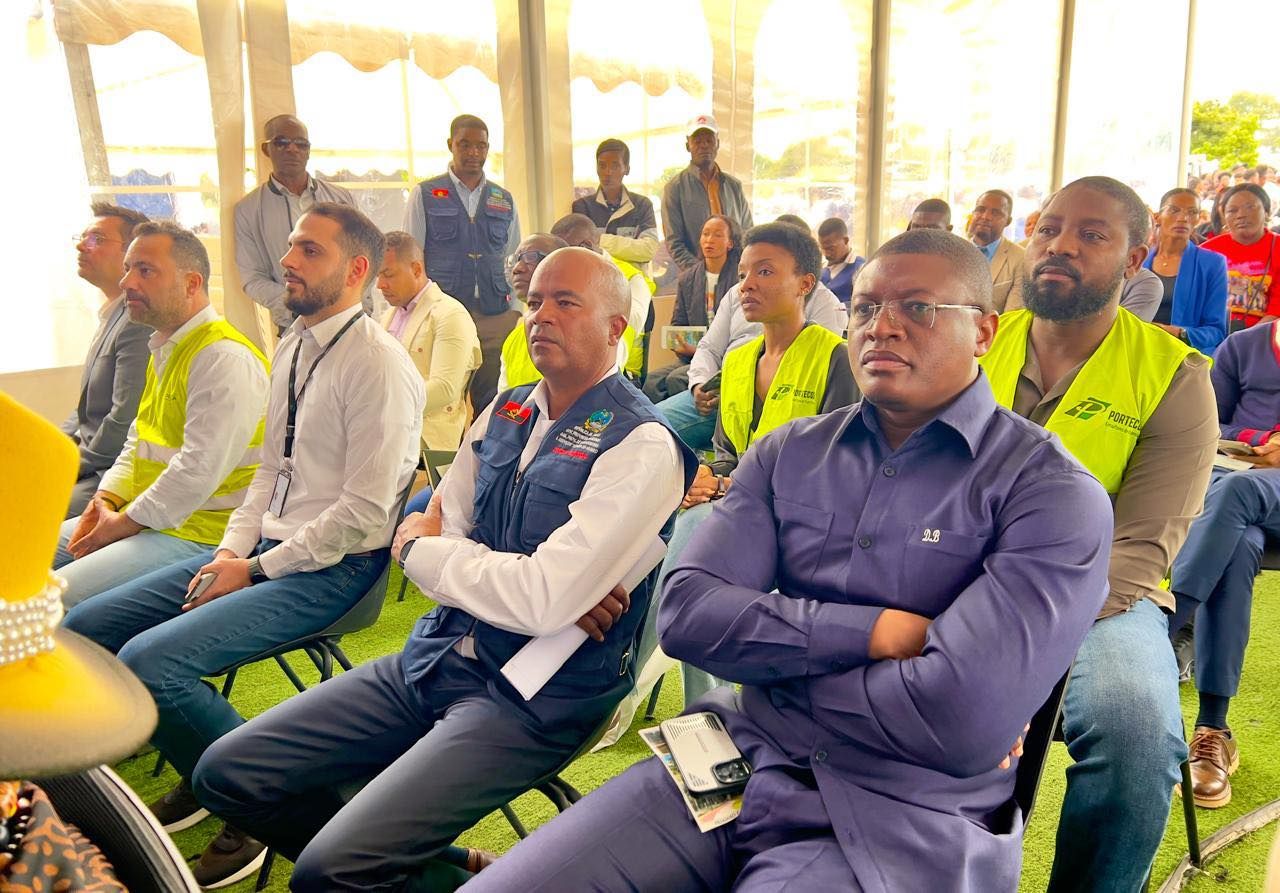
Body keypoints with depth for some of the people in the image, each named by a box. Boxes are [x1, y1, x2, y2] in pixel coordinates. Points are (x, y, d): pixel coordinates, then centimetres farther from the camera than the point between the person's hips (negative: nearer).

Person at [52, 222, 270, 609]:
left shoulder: (224, 359, -19)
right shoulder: (164, 351, 16)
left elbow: (199, 471, -24)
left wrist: (123, 523, -14)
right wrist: (106, 501, 5)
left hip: (198, 535, -10)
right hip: (149, 518, 10)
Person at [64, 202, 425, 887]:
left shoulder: (378, 364, -16)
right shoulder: (292, 347, 12)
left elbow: (364, 510, -19)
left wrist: (257, 570, -13)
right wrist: (233, 548, 3)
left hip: (331, 567, -9)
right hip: (262, 548, 9)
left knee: (147, 662, -23)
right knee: (85, 630, 6)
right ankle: (202, 778, 21)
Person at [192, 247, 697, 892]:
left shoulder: (641, 445, -14)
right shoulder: (503, 413, 10)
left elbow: (544, 602, -23)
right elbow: (436, 528, 6)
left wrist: (421, 551, -6)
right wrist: (545, 588, -12)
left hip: (536, 697, -7)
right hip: (435, 658, 8)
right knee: (227, 776, 3)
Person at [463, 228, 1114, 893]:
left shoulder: (1051, 491, -8)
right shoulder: (787, 454, 7)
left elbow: (964, 721, -21)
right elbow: (686, 614, -4)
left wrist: (770, 661, -7)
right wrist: (875, 631, -14)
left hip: (903, 819, -3)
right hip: (737, 759, 4)